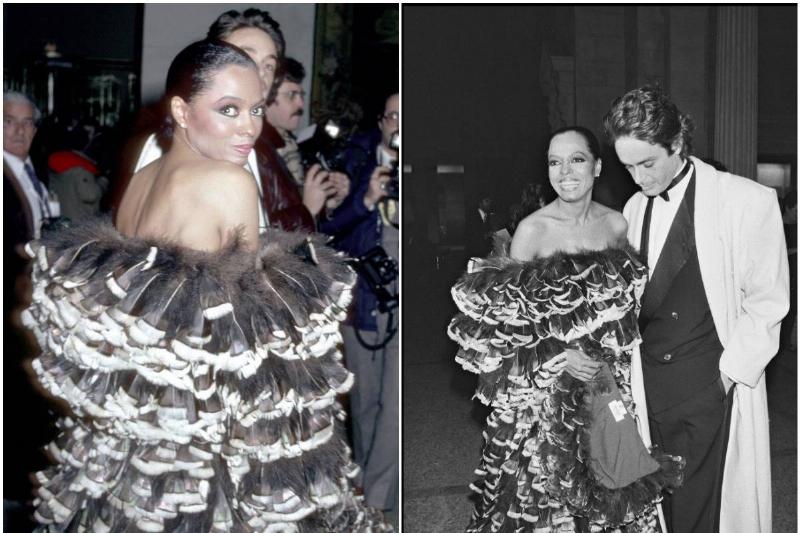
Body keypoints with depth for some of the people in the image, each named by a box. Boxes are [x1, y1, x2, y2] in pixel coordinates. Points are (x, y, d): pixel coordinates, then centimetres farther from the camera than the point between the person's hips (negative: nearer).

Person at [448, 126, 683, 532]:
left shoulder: (617, 225, 1)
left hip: (613, 386, 4)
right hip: (548, 390, -3)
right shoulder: (532, 230, -10)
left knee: (613, 494, 11)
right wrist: (558, 356, -19)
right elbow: (505, 320, -9)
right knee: (549, 492, 4)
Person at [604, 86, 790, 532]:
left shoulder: (748, 201, -6)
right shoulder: (635, 208, 10)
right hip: (648, 386, 5)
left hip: (711, 392, -4)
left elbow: (767, 302, -4)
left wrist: (729, 373, -7)